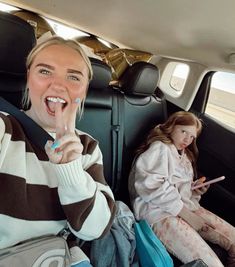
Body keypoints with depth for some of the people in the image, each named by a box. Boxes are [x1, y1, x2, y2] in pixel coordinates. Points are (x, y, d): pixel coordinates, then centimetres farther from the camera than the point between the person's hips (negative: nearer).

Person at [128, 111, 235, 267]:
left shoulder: (185, 155, 24)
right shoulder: (159, 148, -5)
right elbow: (150, 185, -19)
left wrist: (197, 190, 5)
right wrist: (186, 213, -17)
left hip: (186, 207, 9)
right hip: (159, 211, -8)